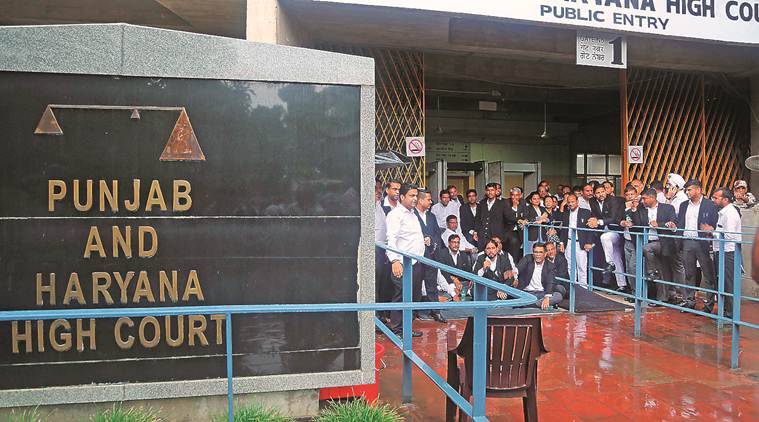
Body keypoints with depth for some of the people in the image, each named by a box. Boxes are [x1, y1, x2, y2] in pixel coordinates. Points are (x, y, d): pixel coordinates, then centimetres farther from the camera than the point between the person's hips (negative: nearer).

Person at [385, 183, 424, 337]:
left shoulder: (413, 214, 21)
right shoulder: (395, 214, -9)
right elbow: (391, 239, -21)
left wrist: (424, 240, 19)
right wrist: (395, 261, -31)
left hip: (416, 262, 9)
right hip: (403, 264, -9)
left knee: (413, 297, 13)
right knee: (401, 297, -6)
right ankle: (396, 330, 3)